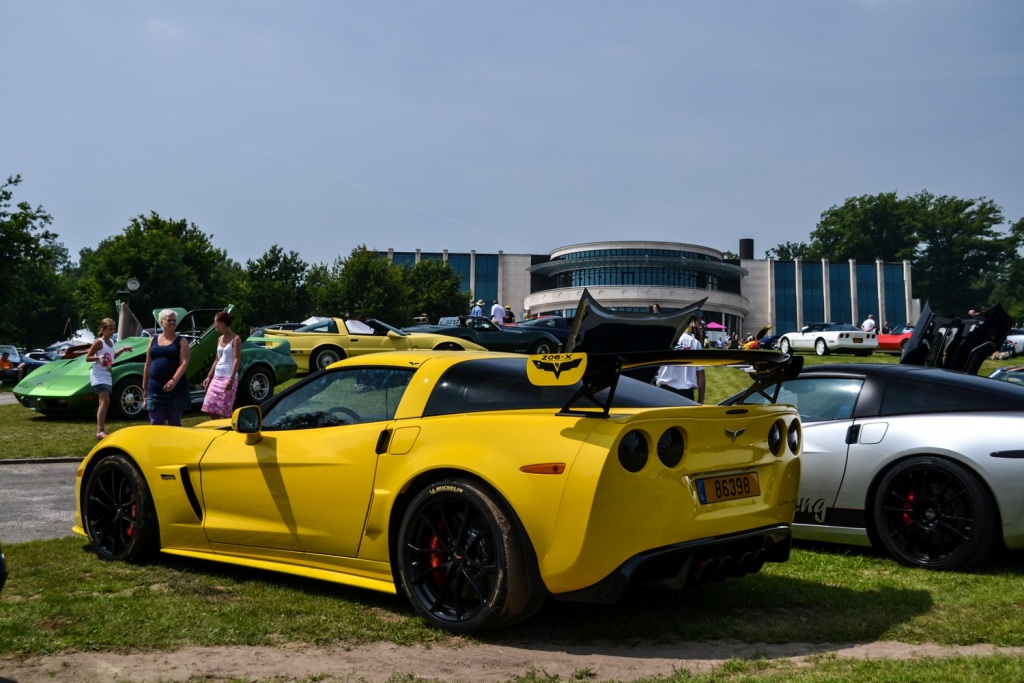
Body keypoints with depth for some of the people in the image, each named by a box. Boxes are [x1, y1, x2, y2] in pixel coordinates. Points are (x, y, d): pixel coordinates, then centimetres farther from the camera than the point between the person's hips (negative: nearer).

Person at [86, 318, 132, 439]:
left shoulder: (111, 342, 14)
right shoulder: (99, 342, -9)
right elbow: (87, 358, -9)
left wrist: (122, 349, 18)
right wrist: (99, 358, -25)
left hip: (107, 375, 9)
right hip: (98, 375, -9)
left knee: (103, 402, 11)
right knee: (105, 401, -20)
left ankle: (101, 430, 17)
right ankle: (100, 431, -25)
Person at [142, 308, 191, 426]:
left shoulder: (181, 341, 3)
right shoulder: (153, 341, 14)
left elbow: (184, 363, -9)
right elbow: (147, 365, 17)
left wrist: (174, 380, -23)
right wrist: (144, 387, 14)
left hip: (176, 389, -3)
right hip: (155, 389, 3)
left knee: (174, 424, 3)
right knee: (155, 424, 1)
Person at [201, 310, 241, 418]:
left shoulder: (235, 339, -7)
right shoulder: (220, 339, 14)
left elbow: (237, 360, -13)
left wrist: (231, 379, -22)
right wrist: (209, 377, 17)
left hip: (228, 377, -8)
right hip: (217, 377, 8)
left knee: (225, 411, -6)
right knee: (210, 409, 4)